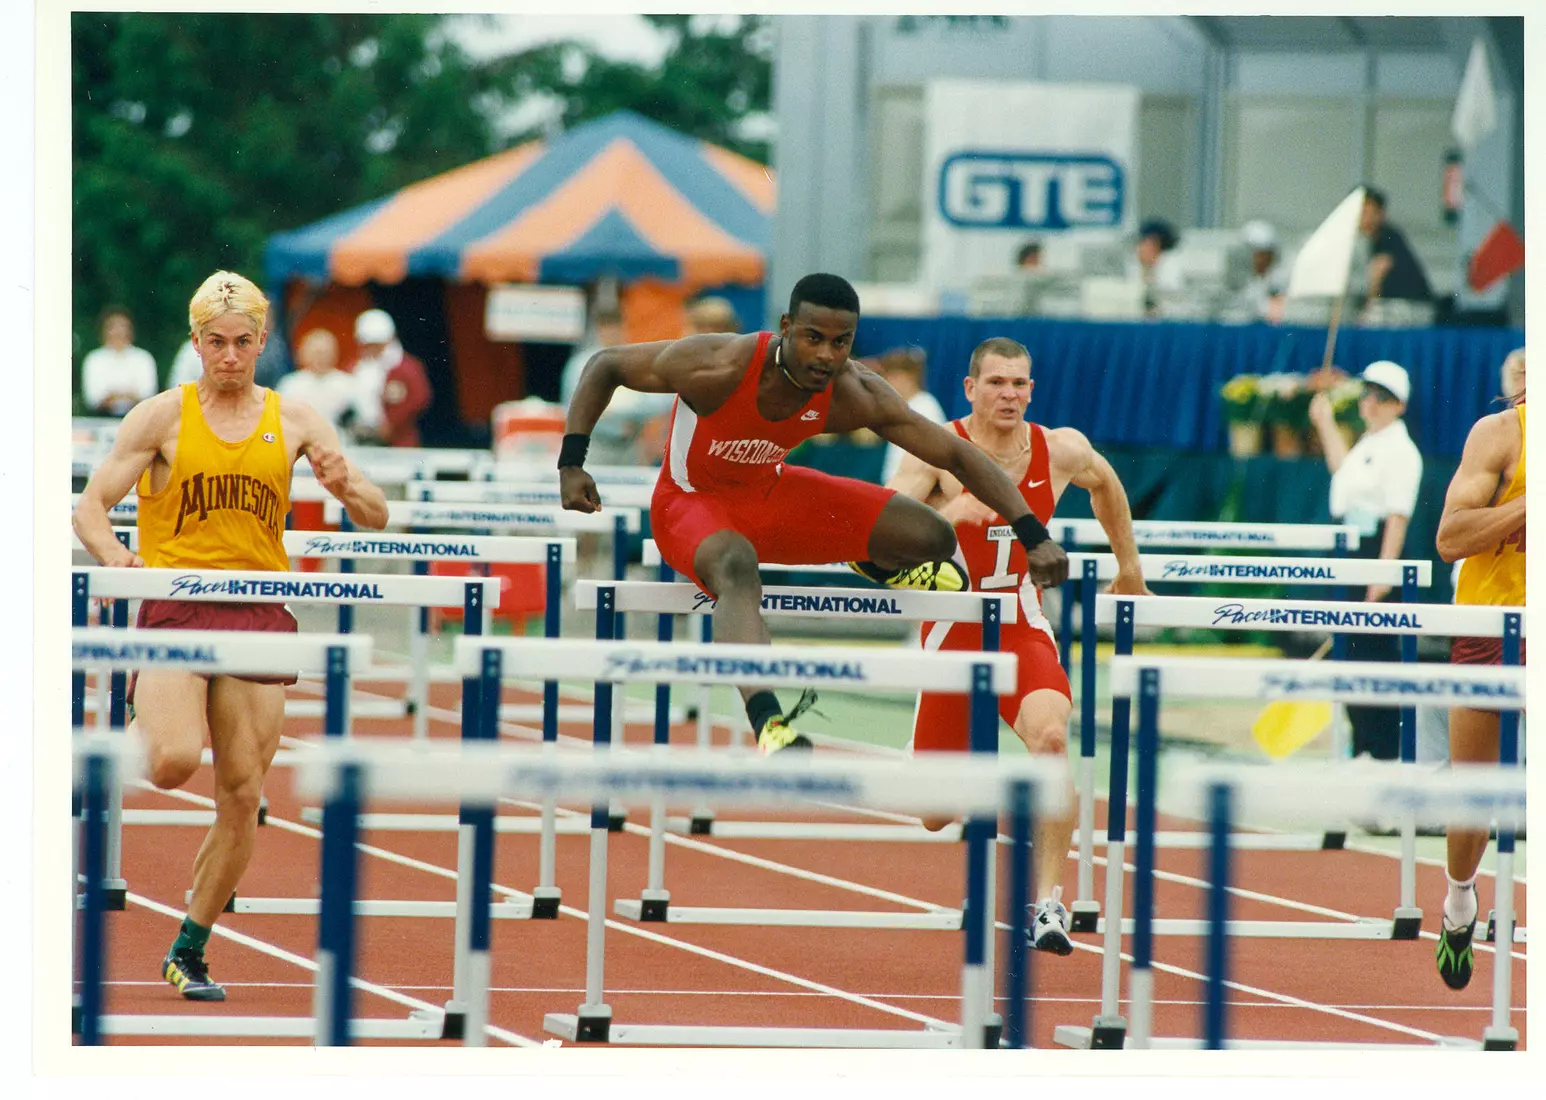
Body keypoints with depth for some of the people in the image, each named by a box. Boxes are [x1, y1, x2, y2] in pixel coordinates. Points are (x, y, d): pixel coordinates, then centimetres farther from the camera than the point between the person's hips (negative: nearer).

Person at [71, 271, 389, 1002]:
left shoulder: (294, 421, 7)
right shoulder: (164, 416, 1)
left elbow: (376, 518, 8)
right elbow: (90, 507, 0)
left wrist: (346, 487, -15)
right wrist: (115, 557, -21)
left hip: (260, 613, 3)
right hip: (175, 606, -3)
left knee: (242, 797, 2)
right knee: (174, 763, -27)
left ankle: (190, 950, 16)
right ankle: (138, 714, 8)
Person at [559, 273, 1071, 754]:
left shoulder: (856, 396, -20)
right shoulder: (719, 367, -31)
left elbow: (958, 456, -13)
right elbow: (605, 366, -17)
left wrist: (1034, 536, -20)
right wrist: (571, 464, -25)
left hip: (770, 496, 5)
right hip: (691, 503, -5)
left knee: (933, 538, -4)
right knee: (737, 567, -42)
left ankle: (873, 563, 34)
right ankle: (769, 727, -60)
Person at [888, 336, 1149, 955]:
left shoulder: (1061, 452, -4)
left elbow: (1105, 483, 20)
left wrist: (1129, 568, 27)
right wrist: (945, 513, -45)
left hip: (1022, 625, 1)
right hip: (952, 629, -1)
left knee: (1050, 736, -30)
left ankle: (1049, 904, -27)